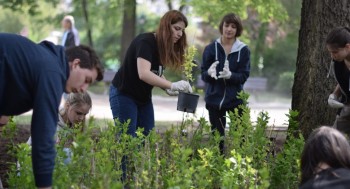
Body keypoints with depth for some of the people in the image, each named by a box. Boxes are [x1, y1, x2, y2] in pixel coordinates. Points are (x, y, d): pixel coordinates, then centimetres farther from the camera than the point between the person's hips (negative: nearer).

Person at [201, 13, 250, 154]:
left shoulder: (243, 50, -1)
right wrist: (209, 72, -24)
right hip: (214, 99, 1)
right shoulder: (211, 48, 1)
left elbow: (244, 76, -7)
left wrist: (230, 75, -28)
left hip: (235, 100, -1)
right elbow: (203, 74, 0)